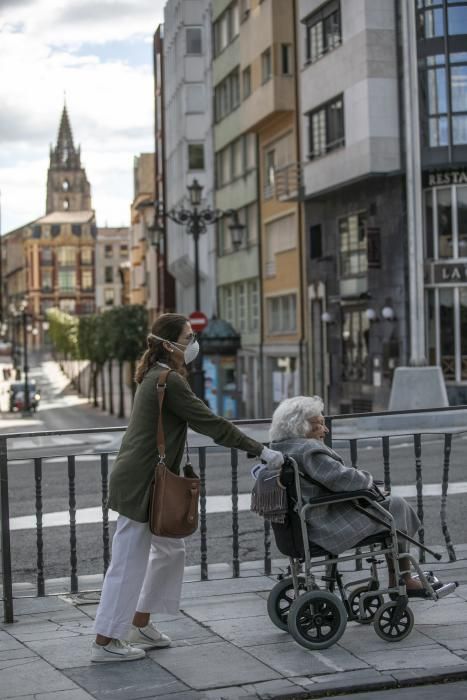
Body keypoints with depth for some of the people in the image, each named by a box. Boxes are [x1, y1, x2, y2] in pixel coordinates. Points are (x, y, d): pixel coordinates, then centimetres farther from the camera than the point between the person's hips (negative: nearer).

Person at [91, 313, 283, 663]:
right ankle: (105, 642, 7)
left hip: (147, 481, 10)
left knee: (170, 549, 18)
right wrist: (260, 450, -15)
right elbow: (211, 423, -19)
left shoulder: (157, 376, 13)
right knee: (129, 561, -2)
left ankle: (140, 623, 28)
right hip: (139, 484, -10)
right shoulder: (169, 381, -19)